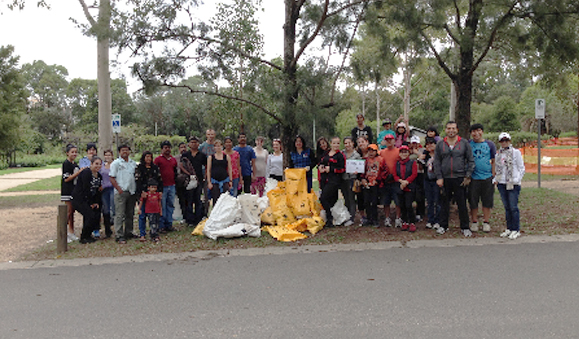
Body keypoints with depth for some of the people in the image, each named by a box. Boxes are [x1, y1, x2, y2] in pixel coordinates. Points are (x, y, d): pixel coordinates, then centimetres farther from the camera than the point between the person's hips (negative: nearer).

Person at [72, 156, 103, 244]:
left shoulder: (99, 176, 10)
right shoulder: (86, 173, -16)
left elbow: (98, 190, 13)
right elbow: (86, 189, -19)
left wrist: (97, 203, 2)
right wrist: (91, 203, -14)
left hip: (89, 200, 8)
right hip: (79, 199, -8)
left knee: (97, 216, 0)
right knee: (90, 216, -18)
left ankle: (87, 235, 17)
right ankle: (83, 238, -3)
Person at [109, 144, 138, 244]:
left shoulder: (133, 163, 15)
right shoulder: (115, 163, 0)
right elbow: (112, 178, -4)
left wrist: (136, 189, 10)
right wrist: (119, 189, -13)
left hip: (132, 192, 5)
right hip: (121, 192, -5)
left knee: (130, 214, 12)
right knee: (119, 214, -7)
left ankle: (129, 233, 22)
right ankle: (119, 236, -6)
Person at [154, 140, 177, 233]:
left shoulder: (174, 159, 15)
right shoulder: (158, 159, -2)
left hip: (172, 186, 5)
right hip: (162, 186, -5)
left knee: (171, 206, 9)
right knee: (162, 207, -4)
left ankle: (169, 224, 17)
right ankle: (161, 226, 2)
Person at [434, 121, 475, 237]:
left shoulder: (464, 143, 4)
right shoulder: (440, 144, 7)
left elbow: (471, 161, 4)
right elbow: (436, 162, 7)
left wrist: (468, 176, -4)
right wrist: (439, 177, -2)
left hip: (460, 178, -1)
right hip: (445, 179, 1)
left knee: (462, 204, 3)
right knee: (444, 203, 9)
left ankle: (465, 227, 13)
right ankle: (443, 226, 21)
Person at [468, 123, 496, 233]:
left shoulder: (490, 144, 5)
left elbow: (494, 161, 8)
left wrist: (493, 175, 2)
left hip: (487, 177, 0)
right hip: (473, 177, 0)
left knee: (487, 201, 5)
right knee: (473, 201, 3)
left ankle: (486, 223, 15)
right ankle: (474, 222, 15)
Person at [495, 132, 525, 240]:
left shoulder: (516, 152, -1)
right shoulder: (498, 154, 12)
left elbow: (522, 168, -1)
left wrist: (516, 179, -12)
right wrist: (495, 179, 6)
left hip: (513, 184, -5)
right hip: (501, 183, 5)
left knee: (513, 207, -5)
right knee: (506, 207, 9)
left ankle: (516, 230, 2)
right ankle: (509, 228, 17)